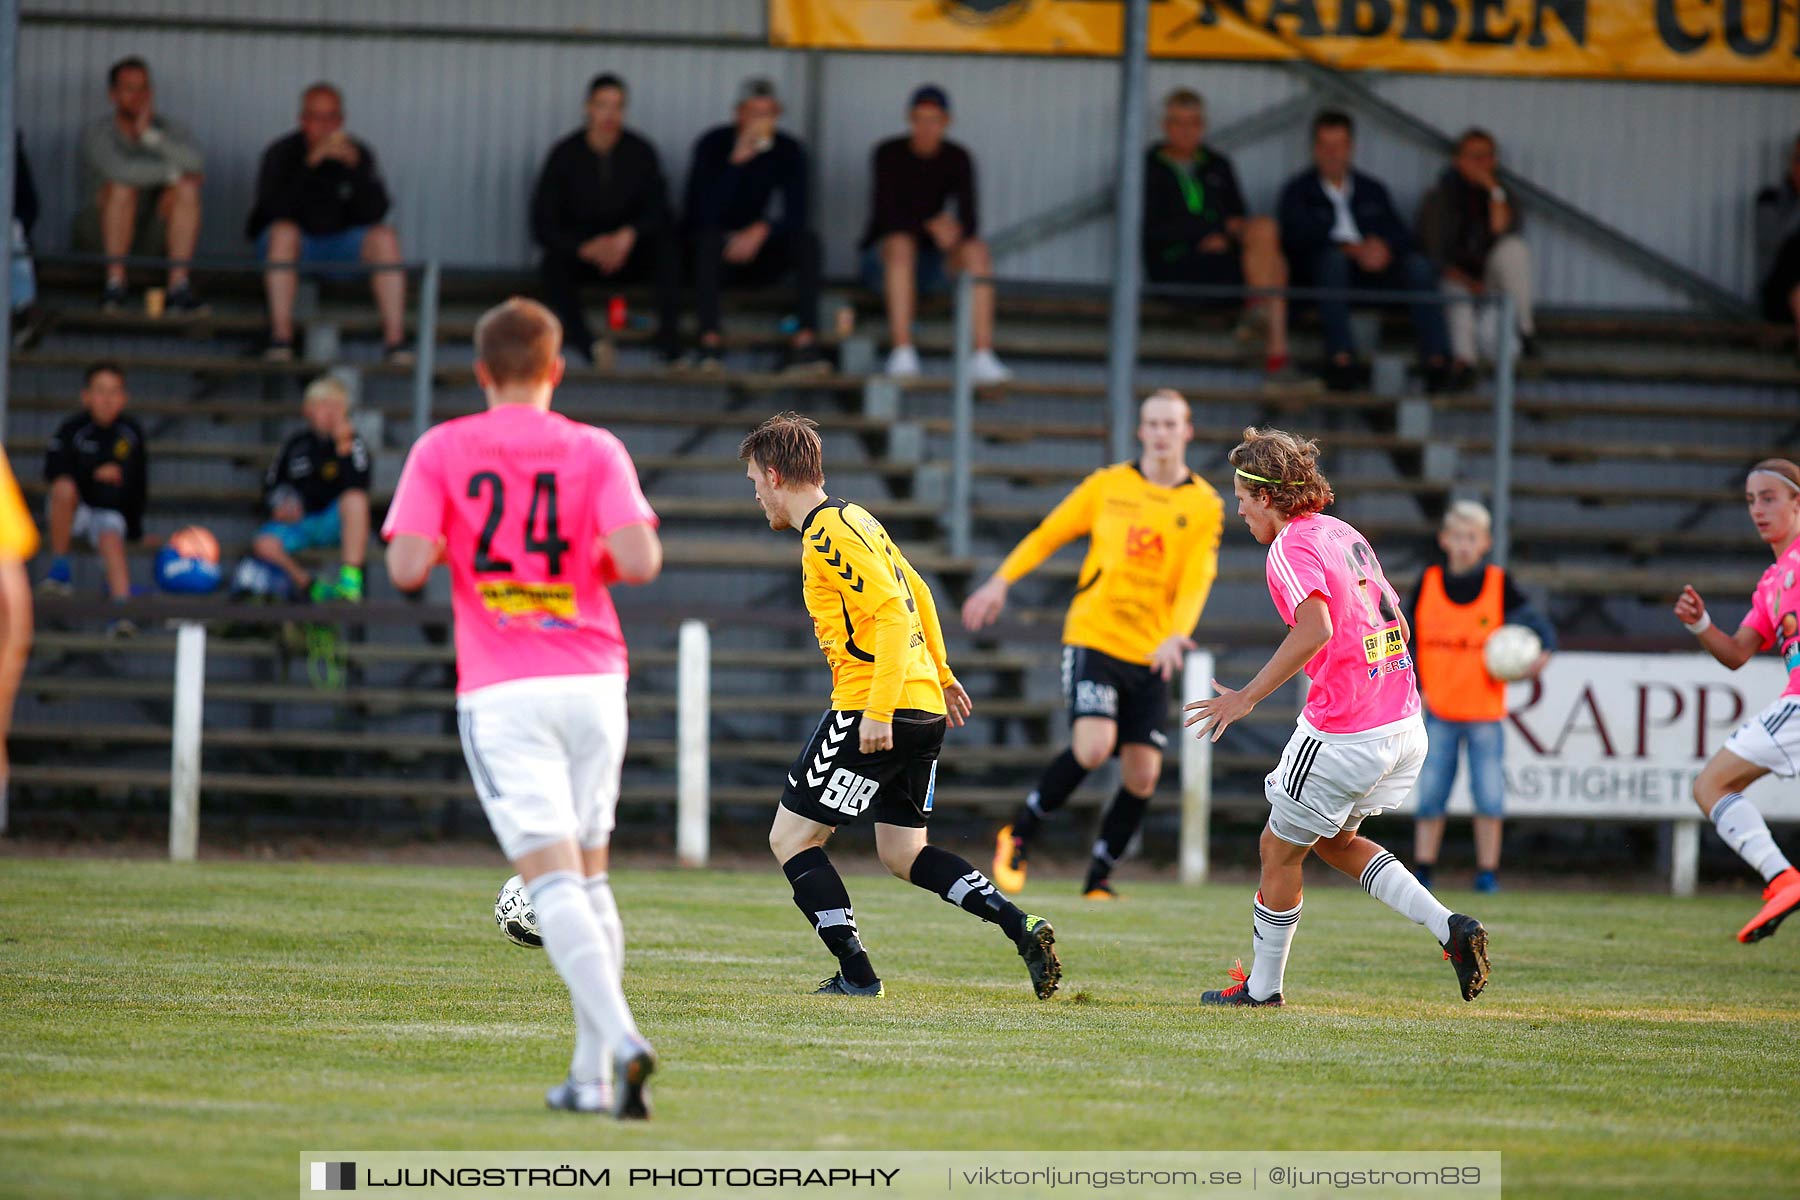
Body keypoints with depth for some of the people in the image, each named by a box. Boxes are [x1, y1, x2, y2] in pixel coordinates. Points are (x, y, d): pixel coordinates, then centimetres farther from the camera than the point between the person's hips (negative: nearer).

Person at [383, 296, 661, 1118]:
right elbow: (640, 560, -10)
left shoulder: (441, 451, 1)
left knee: (553, 881, -9)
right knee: (591, 877, 14)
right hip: (591, 679, 2)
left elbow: (407, 567, -8)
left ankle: (620, 1038, -29)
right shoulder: (595, 451, 2)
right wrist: (597, 561, 12)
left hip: (501, 694, -2)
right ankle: (593, 1073, 14)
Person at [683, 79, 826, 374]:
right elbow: (703, 214, -23)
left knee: (806, 239, -23)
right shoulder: (713, 145, -9)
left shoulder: (788, 152, 0)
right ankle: (711, 342, -43)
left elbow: (795, 214, -10)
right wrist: (737, 161, -30)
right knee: (709, 236, -36)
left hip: (756, 253, 3)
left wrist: (762, 231, -30)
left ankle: (804, 343, -33)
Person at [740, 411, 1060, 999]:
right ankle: (1023, 928, 0)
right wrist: (940, 673, 36)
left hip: (870, 713, -10)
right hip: (924, 708, 10)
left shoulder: (828, 536, -14)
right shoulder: (855, 519, 17)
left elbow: (895, 612, -23)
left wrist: (878, 711, -26)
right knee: (903, 853, 15)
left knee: (791, 838, 1)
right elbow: (917, 594, 27)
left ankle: (857, 976, -3)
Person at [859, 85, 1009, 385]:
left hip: (928, 264, 3)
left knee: (977, 250, -27)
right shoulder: (889, 154, -11)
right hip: (882, 256, -3)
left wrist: (957, 231, -36)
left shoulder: (958, 159, -2)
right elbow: (888, 214, -22)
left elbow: (970, 219, -13)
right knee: (901, 244, -38)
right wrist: (930, 225, -37)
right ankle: (902, 352, -45)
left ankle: (983, 356, -37)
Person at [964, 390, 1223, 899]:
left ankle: (1099, 878, 13)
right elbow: (1048, 534, 14)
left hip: (1150, 653, 2)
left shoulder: (1204, 505, 3)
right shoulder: (1108, 485, 4)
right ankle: (1018, 835, -1)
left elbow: (1197, 580, -6)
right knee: (1093, 746, -22)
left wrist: (1176, 635, -22)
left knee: (1143, 773, -4)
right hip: (1092, 636, -2)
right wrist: (1001, 581, 6)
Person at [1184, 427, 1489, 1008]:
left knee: (1279, 849, 10)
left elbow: (1315, 630, -30)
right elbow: (1398, 626, 20)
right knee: (1335, 841, 25)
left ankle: (1261, 987, 23)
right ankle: (1449, 926, 10)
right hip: (1406, 727, 9)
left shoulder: (1291, 549, -13)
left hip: (1343, 736, -9)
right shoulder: (1344, 534, 14)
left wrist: (1248, 696, -26)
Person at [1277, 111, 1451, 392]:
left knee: (1418, 264, -24)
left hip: (1374, 274, 3)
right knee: (1334, 258, -37)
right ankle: (1340, 358, -49)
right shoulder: (1298, 191, 13)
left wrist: (1383, 247, -13)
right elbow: (1298, 237, -6)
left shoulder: (1371, 190, 26)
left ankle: (1436, 361, -36)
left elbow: (1399, 234, 13)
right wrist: (1353, 250, -20)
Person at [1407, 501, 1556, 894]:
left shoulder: (1499, 585, -1)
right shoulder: (1428, 584, 3)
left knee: (1489, 795, -2)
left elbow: (1536, 623, -1)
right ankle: (1422, 869, 12)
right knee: (1430, 794, 2)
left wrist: (1543, 655, -22)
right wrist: (1414, 688, 1)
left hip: (1485, 711, -1)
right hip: (1438, 710, 1)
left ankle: (1487, 873, 7)